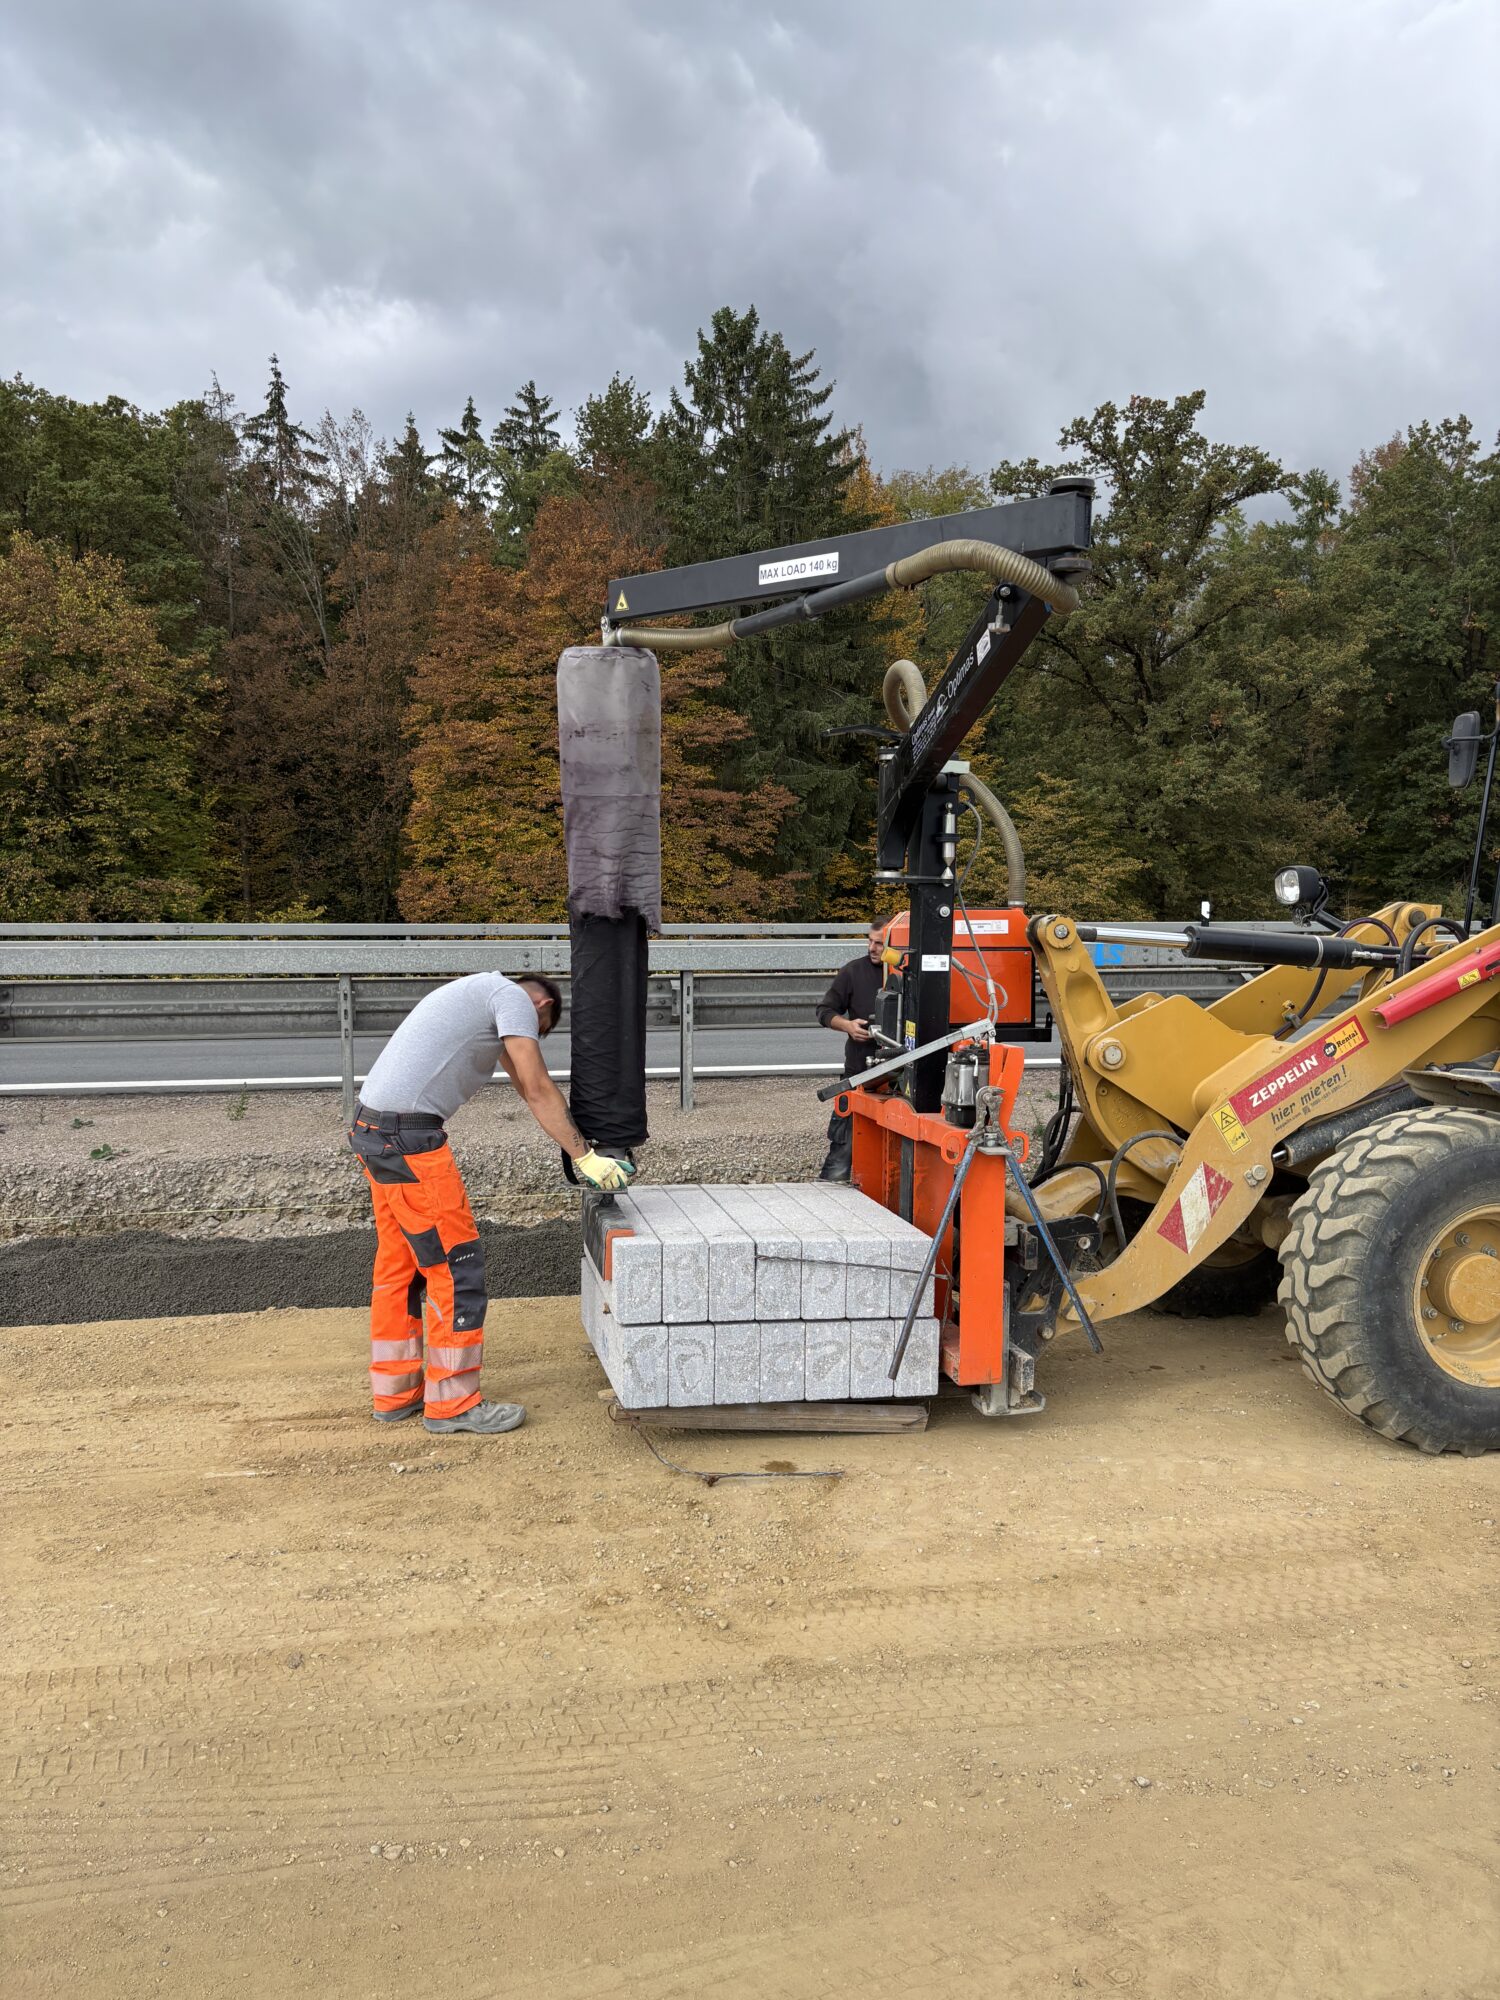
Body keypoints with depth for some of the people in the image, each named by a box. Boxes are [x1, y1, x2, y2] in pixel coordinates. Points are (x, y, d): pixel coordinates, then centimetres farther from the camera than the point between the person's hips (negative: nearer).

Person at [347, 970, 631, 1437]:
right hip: (408, 1137, -10)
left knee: (398, 1265, 17)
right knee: (456, 1264, -1)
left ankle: (395, 1393, 27)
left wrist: (583, 1144, 28)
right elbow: (539, 1091, -8)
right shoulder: (515, 997, -3)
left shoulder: (485, 995, 25)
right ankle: (452, 1403, 8)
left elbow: (529, 1089, 28)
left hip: (374, 1129, 10)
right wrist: (584, 1157, -4)